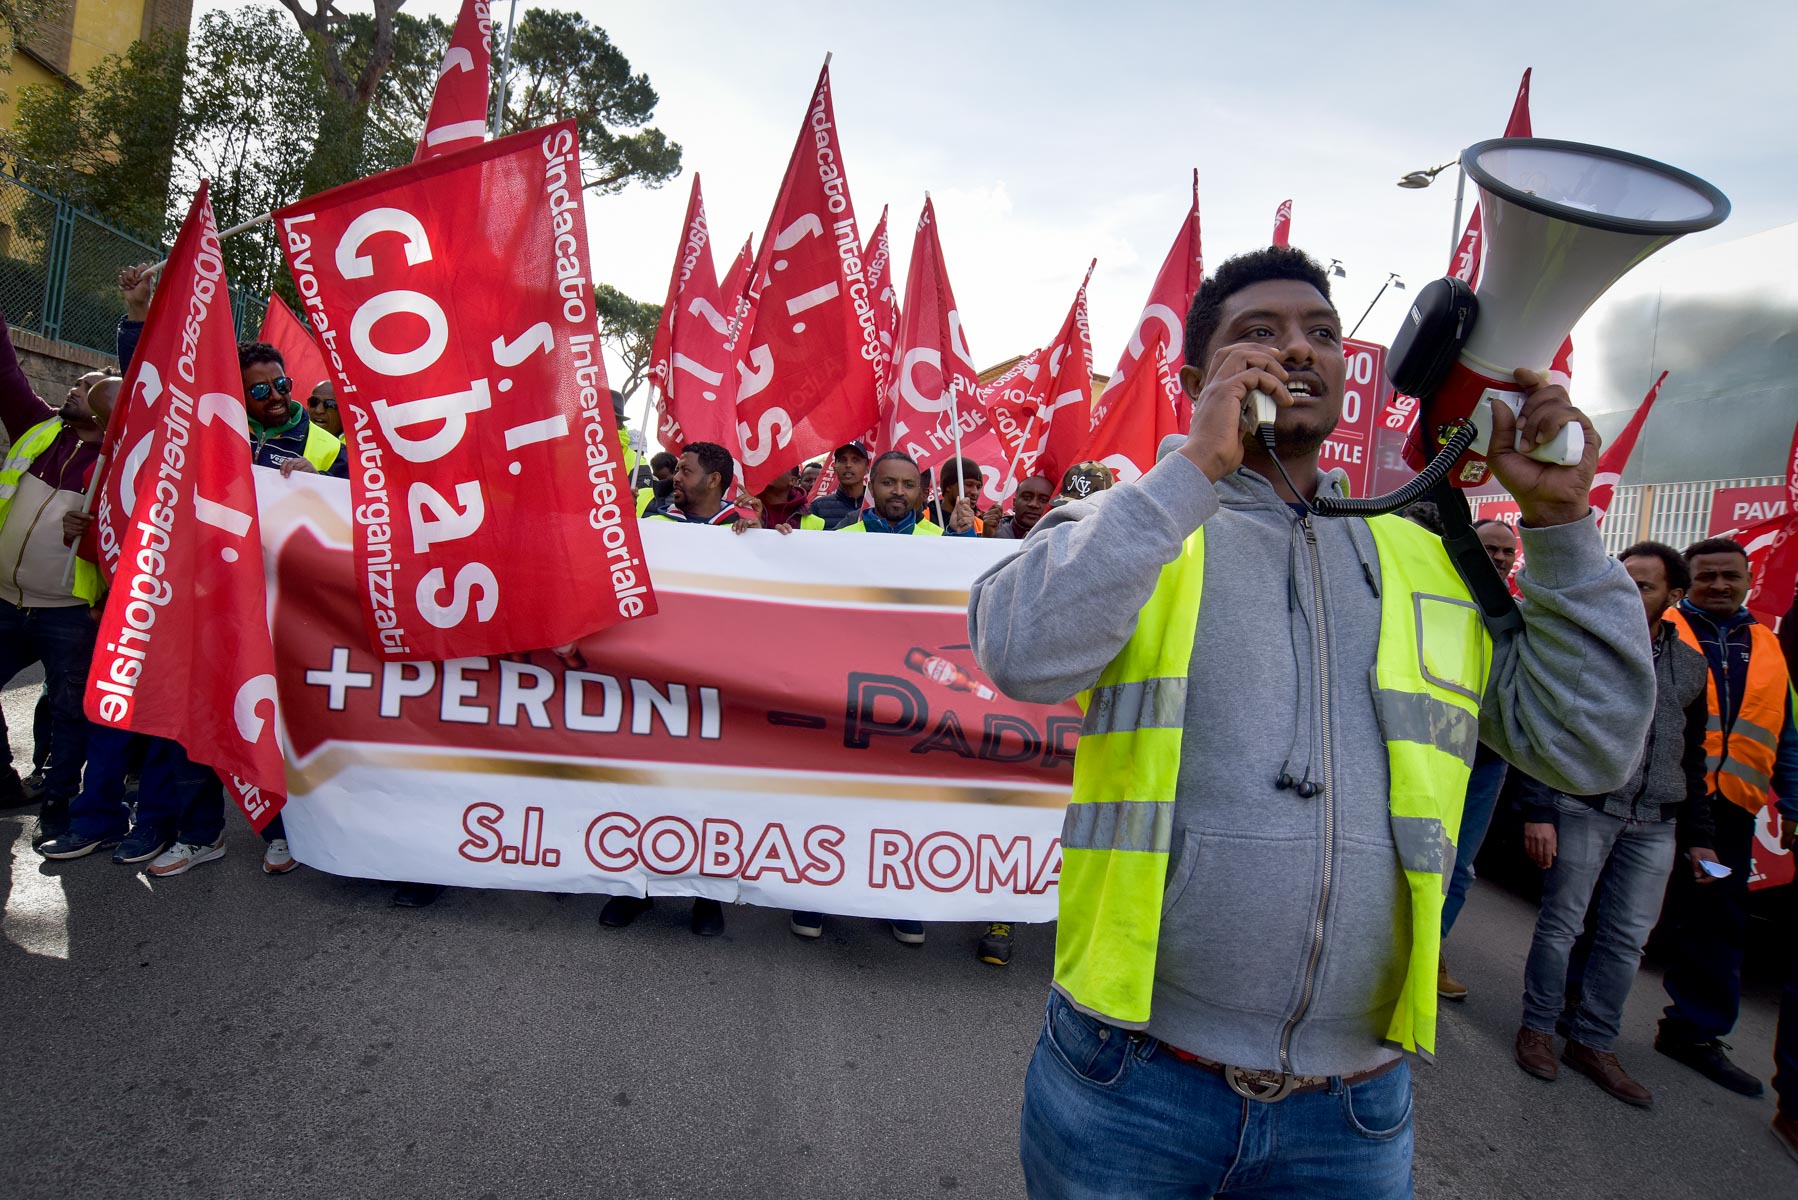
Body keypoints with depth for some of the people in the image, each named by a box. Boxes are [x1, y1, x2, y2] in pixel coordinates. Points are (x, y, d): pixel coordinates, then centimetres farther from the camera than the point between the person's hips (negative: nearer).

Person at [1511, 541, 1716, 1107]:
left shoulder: (1691, 665, 13)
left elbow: (1692, 758, 19)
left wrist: (1697, 837, 14)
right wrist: (1536, 811, -13)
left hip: (1656, 825, 5)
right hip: (1583, 810, -4)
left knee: (1628, 939, 7)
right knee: (1561, 922, 1)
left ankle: (1593, 1043, 20)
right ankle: (1537, 1028, 16)